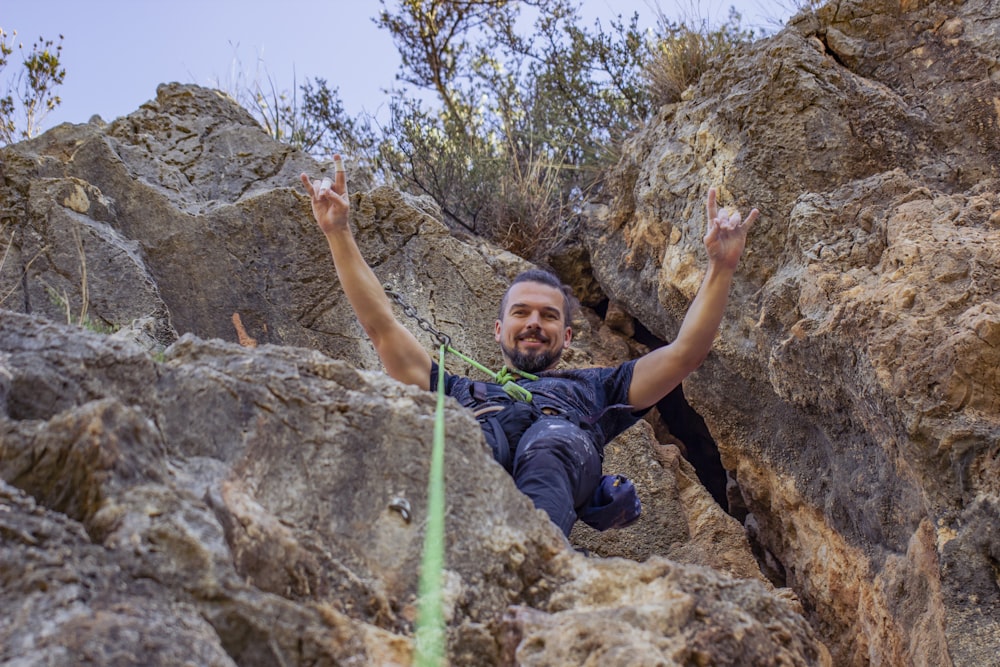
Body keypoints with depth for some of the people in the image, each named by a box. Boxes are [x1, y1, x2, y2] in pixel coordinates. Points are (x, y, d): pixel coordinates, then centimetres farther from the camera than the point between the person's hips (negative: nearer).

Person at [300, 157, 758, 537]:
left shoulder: (591, 389, 42)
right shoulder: (461, 391, 43)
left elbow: (686, 353, 31)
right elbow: (383, 327, 36)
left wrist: (721, 267, 21)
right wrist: (339, 233, 29)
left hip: (564, 460, 0)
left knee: (552, 441, -37)